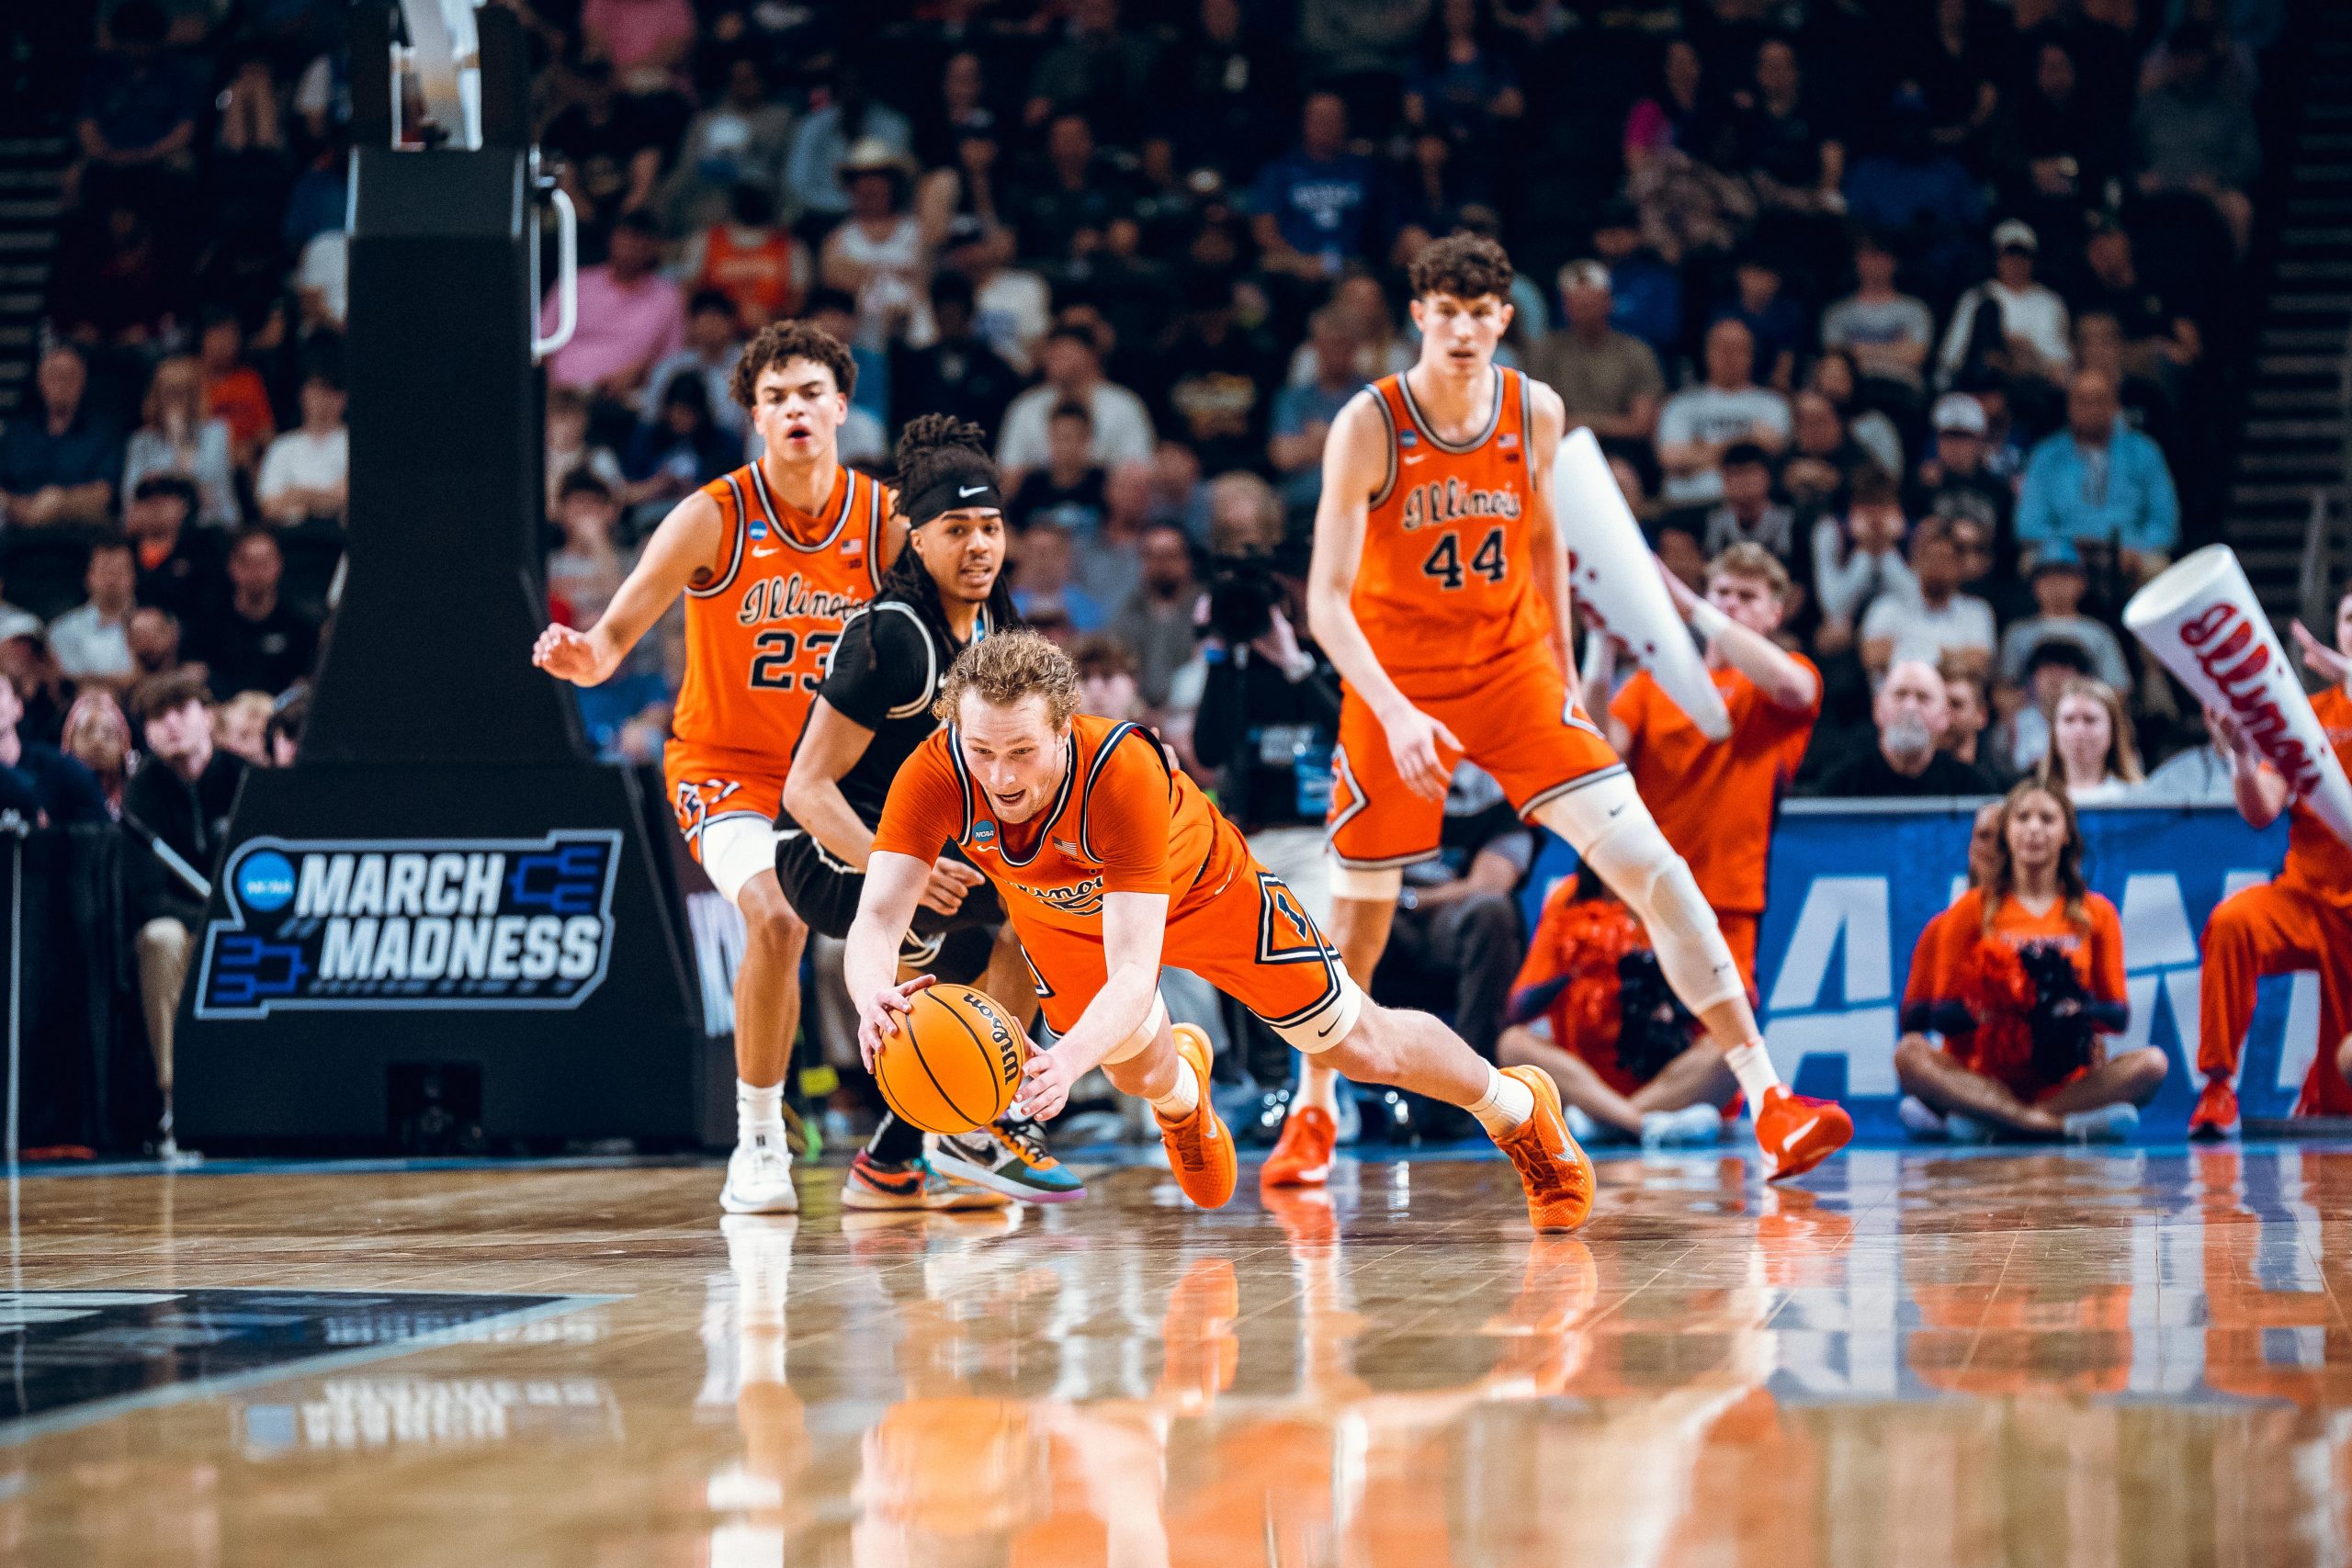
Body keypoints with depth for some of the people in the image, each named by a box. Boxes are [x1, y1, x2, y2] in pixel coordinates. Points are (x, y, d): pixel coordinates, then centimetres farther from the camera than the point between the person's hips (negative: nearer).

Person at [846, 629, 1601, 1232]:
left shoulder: (1123, 772, -46)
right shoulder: (935, 777, -38)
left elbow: (1134, 971, -49)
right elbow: (875, 919, -44)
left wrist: (1071, 1056, -69)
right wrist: (874, 994, -68)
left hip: (1202, 887, -3)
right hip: (1060, 914, 3)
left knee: (1363, 1048, 7)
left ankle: (1515, 1108, 36)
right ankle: (1184, 1091, 51)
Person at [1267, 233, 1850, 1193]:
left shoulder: (1536, 413, -4)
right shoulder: (1368, 426, -16)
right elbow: (1327, 598, -20)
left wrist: (1562, 663, 13)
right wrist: (1397, 715, -32)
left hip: (1511, 665, 2)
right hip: (1396, 683, -2)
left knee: (1650, 863, -12)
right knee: (1360, 915, 6)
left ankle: (1764, 1096, -13)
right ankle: (1312, 1114, 31)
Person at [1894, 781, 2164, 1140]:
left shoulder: (2096, 914, 13)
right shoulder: (1972, 909, 9)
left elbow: (2119, 1013, 9)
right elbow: (1940, 1014, 4)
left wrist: (2082, 1011, -15)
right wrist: (1978, 1010, -20)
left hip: (2065, 1079, 1)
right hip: (1982, 1075, -1)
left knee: (2151, 1063, -26)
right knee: (1910, 1053, -30)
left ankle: (1980, 1121, -35)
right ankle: (2066, 1123, -41)